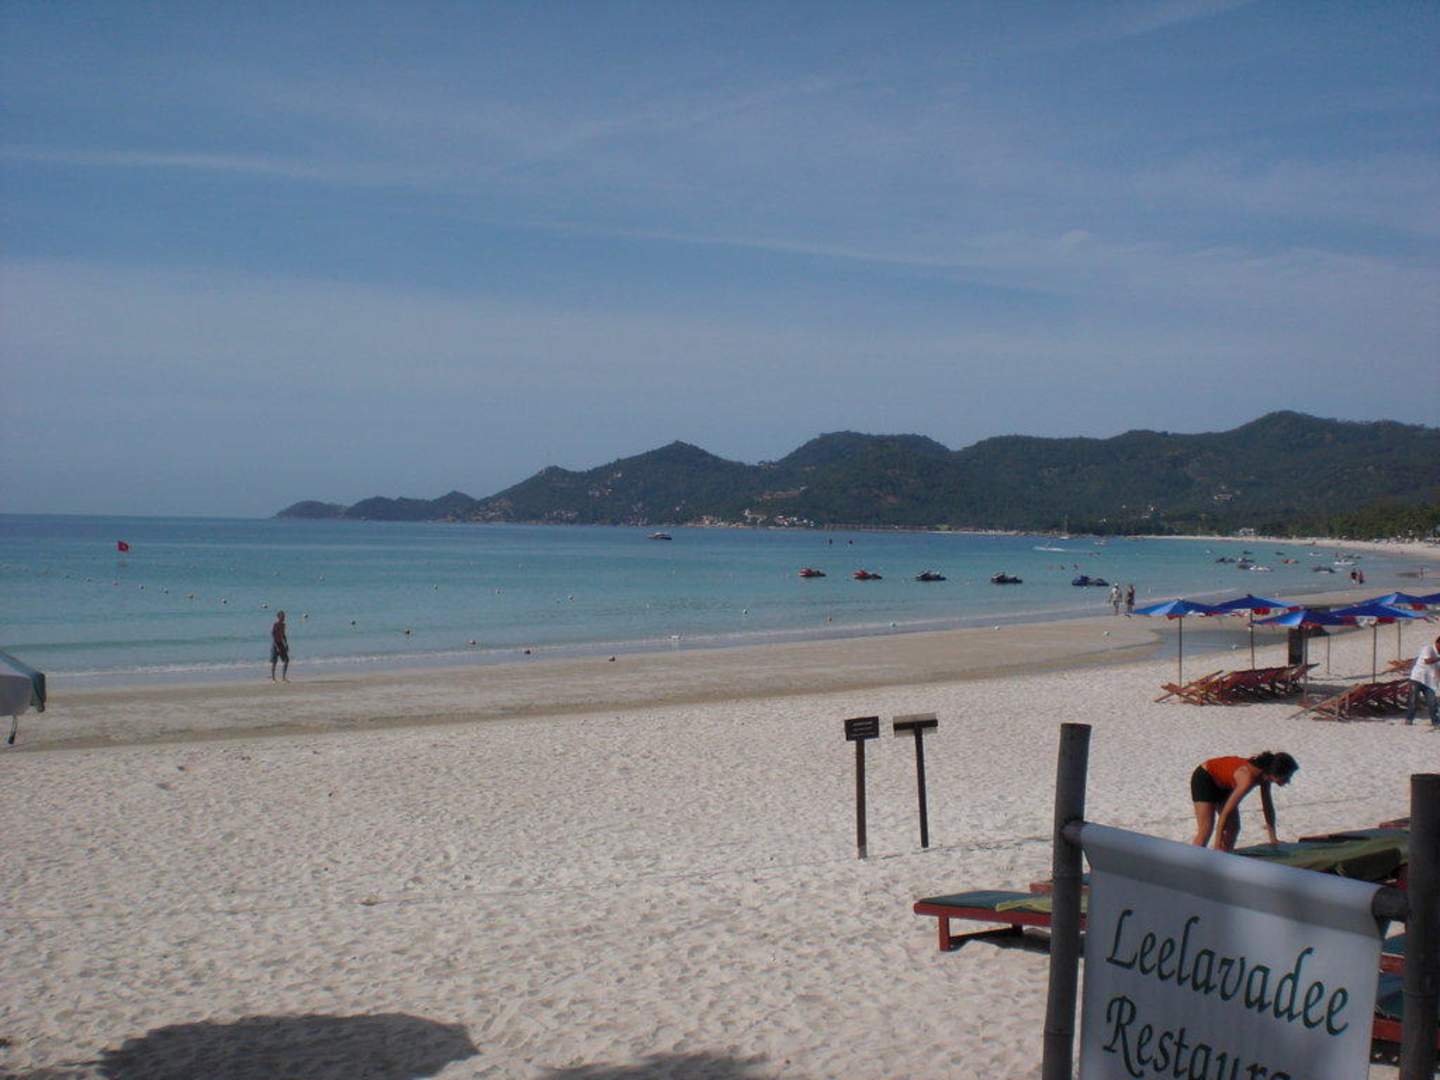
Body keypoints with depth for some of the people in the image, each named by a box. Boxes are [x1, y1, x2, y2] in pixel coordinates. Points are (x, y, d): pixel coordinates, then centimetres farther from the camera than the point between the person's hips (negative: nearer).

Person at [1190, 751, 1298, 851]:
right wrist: (1217, 846, -33)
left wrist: (1273, 839, 2)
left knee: (1233, 828, 5)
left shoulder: (1265, 774, -14)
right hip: (1204, 778, -9)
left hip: (1222, 784, 9)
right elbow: (1226, 811, -36)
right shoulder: (1249, 778, -38)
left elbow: (1268, 807, -1)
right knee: (1206, 829, -17)